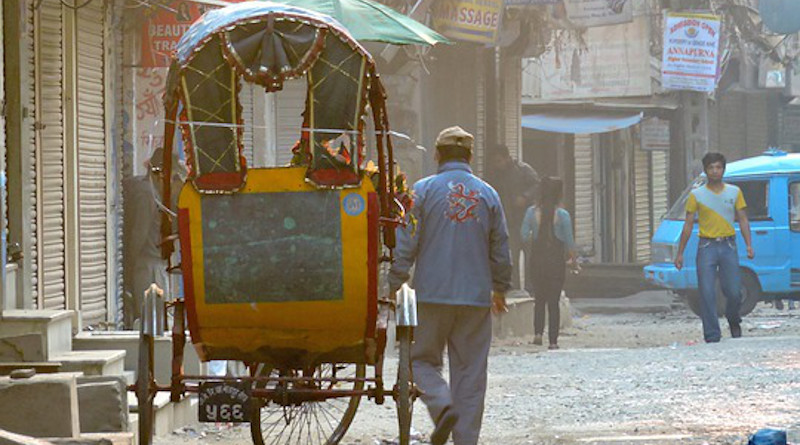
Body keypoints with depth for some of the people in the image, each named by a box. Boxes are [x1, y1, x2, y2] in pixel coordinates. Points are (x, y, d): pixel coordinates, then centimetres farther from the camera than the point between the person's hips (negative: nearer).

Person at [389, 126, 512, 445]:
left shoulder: (423, 190, -3)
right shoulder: (488, 194, 6)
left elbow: (405, 245, -5)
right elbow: (501, 250, 12)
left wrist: (394, 286, 3)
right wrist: (500, 290, 25)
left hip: (432, 295, -2)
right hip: (476, 298, 2)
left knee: (423, 359, 10)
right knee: (470, 371, 7)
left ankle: (443, 405, -17)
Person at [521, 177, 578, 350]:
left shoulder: (532, 212, -5)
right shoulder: (562, 215, -9)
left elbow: (524, 236, -3)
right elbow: (569, 241, -6)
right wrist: (574, 261, 5)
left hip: (537, 258, 1)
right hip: (556, 261, -1)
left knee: (539, 299, 15)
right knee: (553, 302, 6)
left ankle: (538, 333, -3)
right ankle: (553, 340, 4)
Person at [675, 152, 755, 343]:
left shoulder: (734, 192, 9)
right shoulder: (696, 195, 4)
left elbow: (743, 220, 10)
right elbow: (688, 224, 6)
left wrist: (749, 245, -4)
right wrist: (680, 253, 4)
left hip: (728, 247, 1)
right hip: (707, 247, -1)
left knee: (733, 292, -3)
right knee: (707, 294, -7)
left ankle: (733, 320, 28)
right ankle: (712, 336, -2)